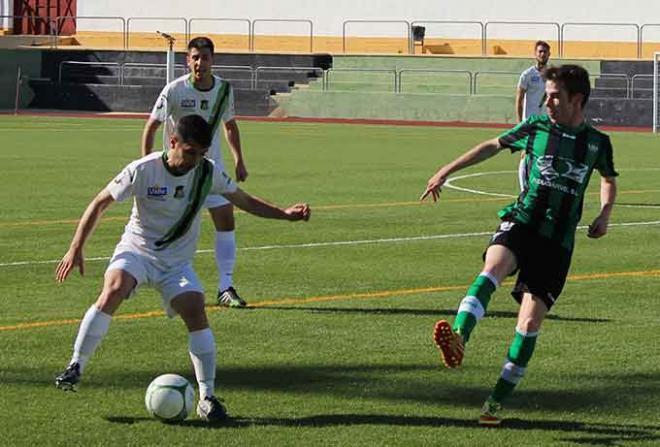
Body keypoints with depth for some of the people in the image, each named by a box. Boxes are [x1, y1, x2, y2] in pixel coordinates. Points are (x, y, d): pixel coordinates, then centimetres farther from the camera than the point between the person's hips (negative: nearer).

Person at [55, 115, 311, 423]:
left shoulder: (208, 173, -6)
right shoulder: (143, 171, -15)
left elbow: (244, 201, 8)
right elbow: (100, 203, -7)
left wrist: (285, 214, -5)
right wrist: (76, 248, -12)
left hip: (177, 262, 2)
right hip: (136, 251, -2)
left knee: (196, 311, -20)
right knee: (113, 291, -32)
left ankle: (207, 397, -11)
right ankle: (76, 366, -21)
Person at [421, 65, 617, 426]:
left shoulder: (598, 143, 5)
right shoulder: (536, 128, 5)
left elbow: (609, 179, 25)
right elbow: (492, 146, 18)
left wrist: (604, 215, 7)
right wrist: (446, 172, 15)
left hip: (558, 240, 1)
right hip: (522, 221, -1)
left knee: (530, 321, -6)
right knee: (494, 266, -34)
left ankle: (497, 400, 6)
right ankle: (457, 339, -56)